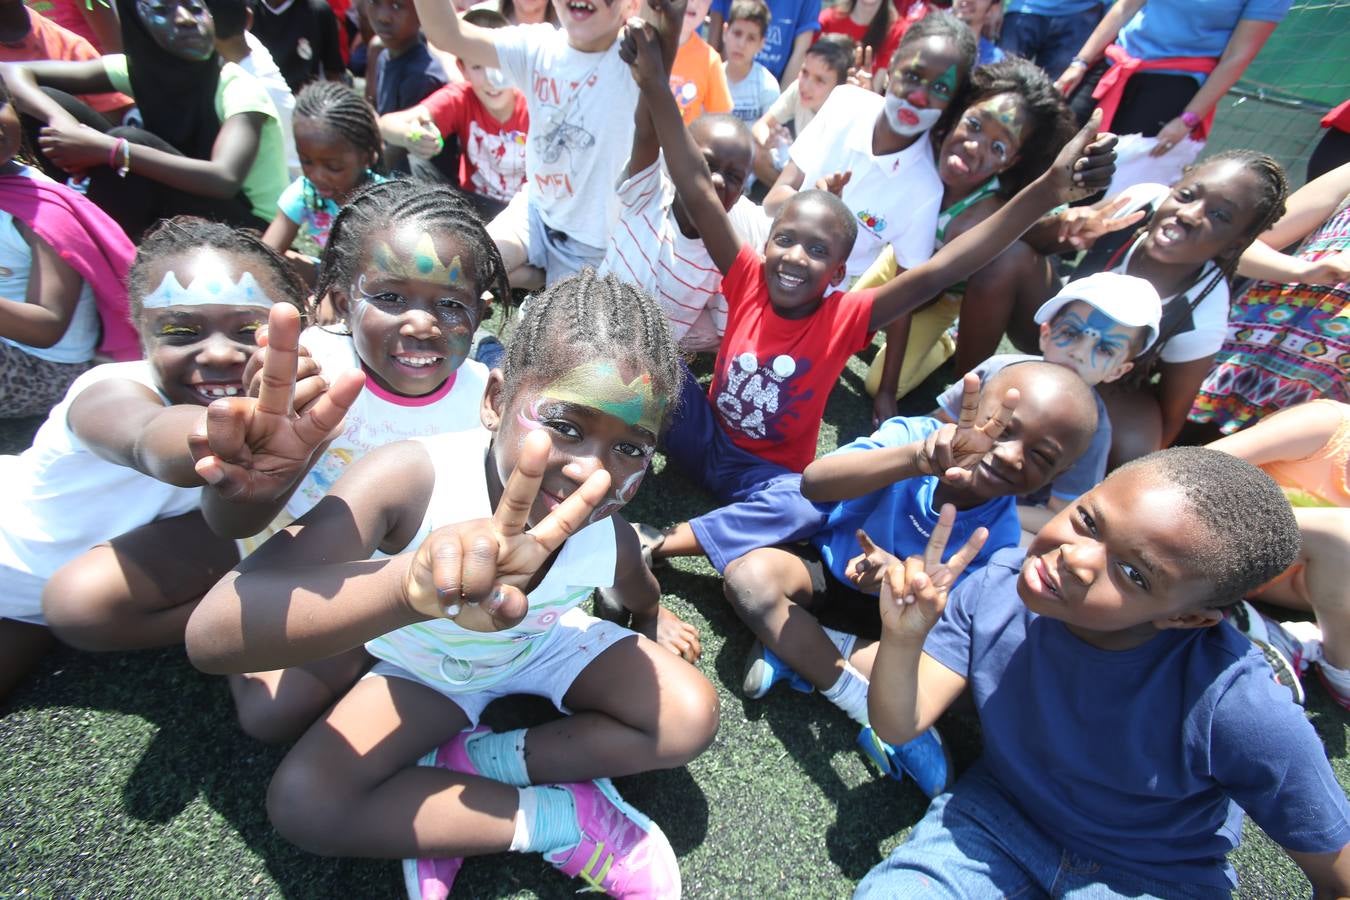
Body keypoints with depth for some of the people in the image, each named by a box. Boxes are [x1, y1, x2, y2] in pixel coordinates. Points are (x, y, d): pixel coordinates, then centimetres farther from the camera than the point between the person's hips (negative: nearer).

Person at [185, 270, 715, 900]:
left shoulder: (610, 542, -32)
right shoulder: (410, 480, -42)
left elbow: (642, 596, -4)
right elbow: (211, 637, -53)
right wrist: (412, 585, -69)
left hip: (547, 643, 2)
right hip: (427, 665, -1)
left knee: (690, 719, -11)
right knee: (302, 801, -23)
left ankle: (464, 760, -7)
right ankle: (569, 821, -11)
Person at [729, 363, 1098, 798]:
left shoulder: (998, 538, -17)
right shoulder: (914, 435, -25)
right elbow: (813, 483, -42)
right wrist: (914, 459, -57)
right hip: (825, 569, -2)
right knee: (751, 574, -32)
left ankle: (800, 651, -19)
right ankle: (872, 715, -18)